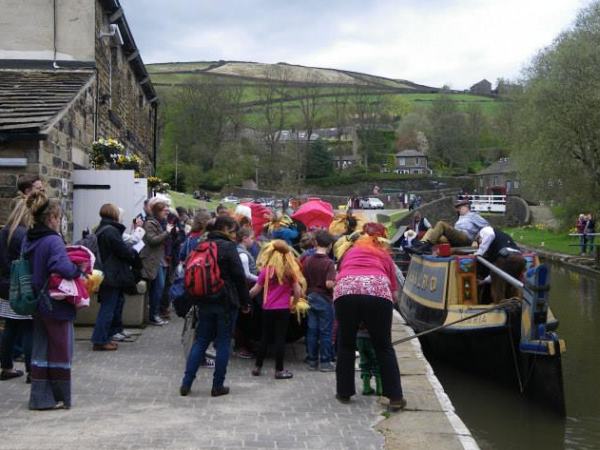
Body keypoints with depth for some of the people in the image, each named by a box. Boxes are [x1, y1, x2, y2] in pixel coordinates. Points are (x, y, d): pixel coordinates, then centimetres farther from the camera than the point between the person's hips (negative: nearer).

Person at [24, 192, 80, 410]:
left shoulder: (29, 240, 6)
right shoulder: (53, 241, -19)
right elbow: (63, 268, -34)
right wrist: (79, 269, -15)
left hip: (38, 303, 8)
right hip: (56, 304, -8)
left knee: (41, 349, 16)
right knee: (60, 350, 7)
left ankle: (40, 396, 22)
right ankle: (59, 397, 18)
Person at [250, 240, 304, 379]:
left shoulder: (266, 269, -3)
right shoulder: (290, 269, -1)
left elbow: (256, 290, 0)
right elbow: (297, 291, -1)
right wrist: (295, 302, 17)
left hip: (268, 309, 1)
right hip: (283, 309, -1)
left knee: (265, 337, 12)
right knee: (280, 338, 3)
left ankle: (257, 367, 19)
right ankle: (279, 370, 5)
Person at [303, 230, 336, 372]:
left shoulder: (307, 260, 1)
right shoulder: (328, 262, -16)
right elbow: (329, 284, -24)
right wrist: (336, 279, -4)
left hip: (311, 297, 5)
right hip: (324, 299, -5)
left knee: (312, 330, 10)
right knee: (325, 331, 2)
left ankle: (312, 360, 14)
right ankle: (325, 362, 5)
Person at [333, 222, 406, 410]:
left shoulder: (350, 252, 33)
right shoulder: (384, 254, 30)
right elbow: (394, 290, 27)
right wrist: (390, 298, 48)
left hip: (346, 290, 1)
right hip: (377, 290, -1)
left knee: (346, 345, 17)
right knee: (383, 347, 9)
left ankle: (344, 393, 23)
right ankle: (395, 397, 9)